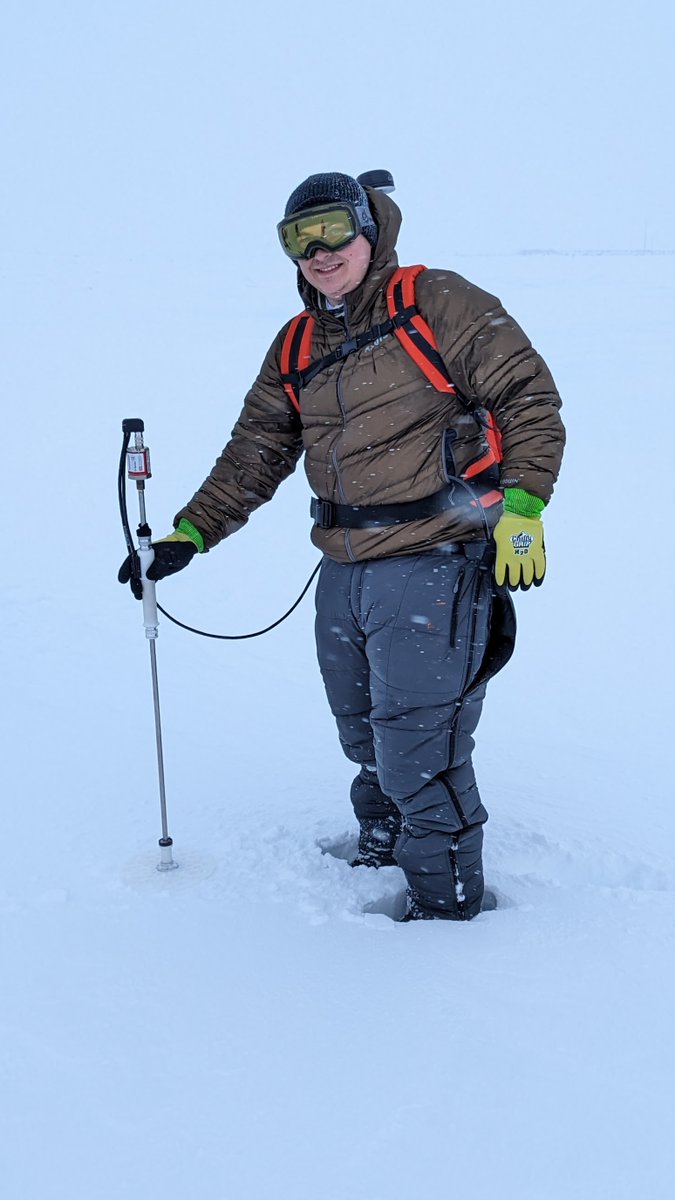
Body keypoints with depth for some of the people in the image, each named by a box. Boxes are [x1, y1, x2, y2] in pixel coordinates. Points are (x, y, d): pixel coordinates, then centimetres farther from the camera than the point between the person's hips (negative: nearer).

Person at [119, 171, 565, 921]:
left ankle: (449, 902, 12)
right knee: (367, 741, 18)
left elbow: (529, 398, -8)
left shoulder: (438, 304, -6)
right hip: (344, 576, 7)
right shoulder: (295, 350, 14)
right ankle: (382, 852, 40)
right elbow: (253, 458, 16)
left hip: (432, 570, -7)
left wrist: (520, 507, -16)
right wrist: (189, 534, 6)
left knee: (418, 752, -6)